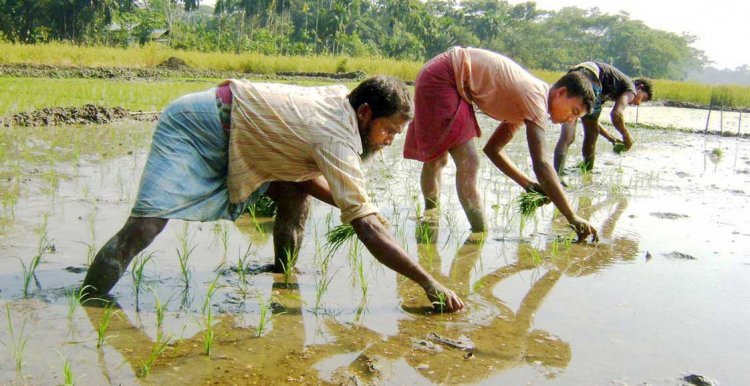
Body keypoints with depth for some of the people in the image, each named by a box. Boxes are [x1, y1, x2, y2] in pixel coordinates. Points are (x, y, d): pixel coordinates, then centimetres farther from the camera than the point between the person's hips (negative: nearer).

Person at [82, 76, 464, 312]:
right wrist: (429, 283, -31)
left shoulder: (339, 100, -3)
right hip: (192, 129, -9)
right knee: (142, 227, -20)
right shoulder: (337, 140, -29)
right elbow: (367, 228, -34)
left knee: (295, 193, 3)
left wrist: (357, 204, -5)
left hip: (230, 136, 9)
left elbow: (306, 176, 6)